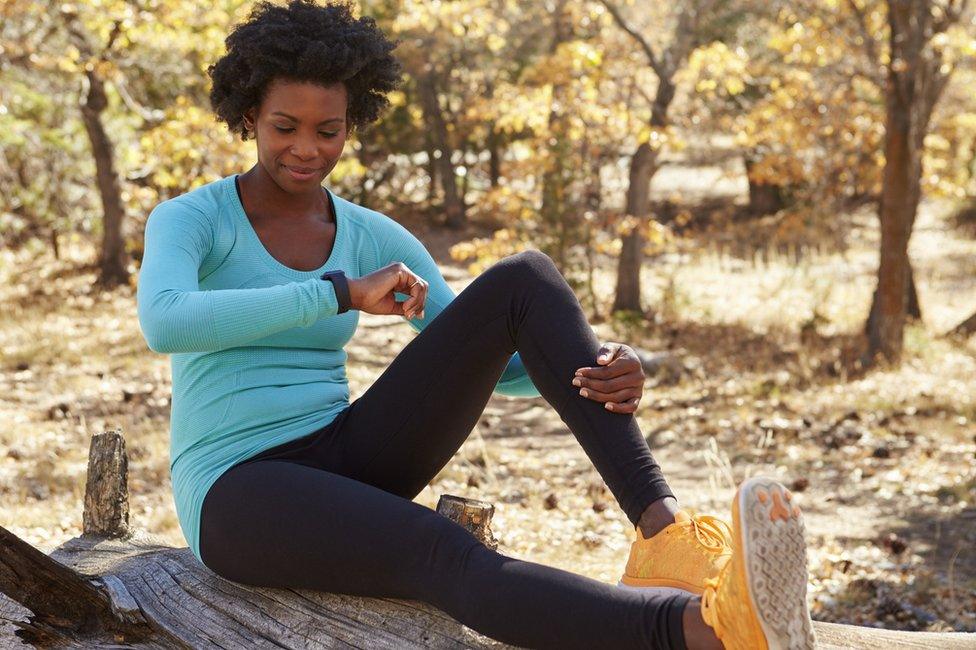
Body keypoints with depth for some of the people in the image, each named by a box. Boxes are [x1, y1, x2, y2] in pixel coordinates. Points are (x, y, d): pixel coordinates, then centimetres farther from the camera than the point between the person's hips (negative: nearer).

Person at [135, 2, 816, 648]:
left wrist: (604, 372, -18)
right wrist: (343, 293, -29)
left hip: (350, 461, 5)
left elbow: (495, 365, 4)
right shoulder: (185, 220, -4)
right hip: (241, 496, -5)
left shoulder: (373, 238, 9)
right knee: (451, 558, -40)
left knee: (527, 279, -15)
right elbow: (164, 324, -28)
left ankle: (661, 531, -31)